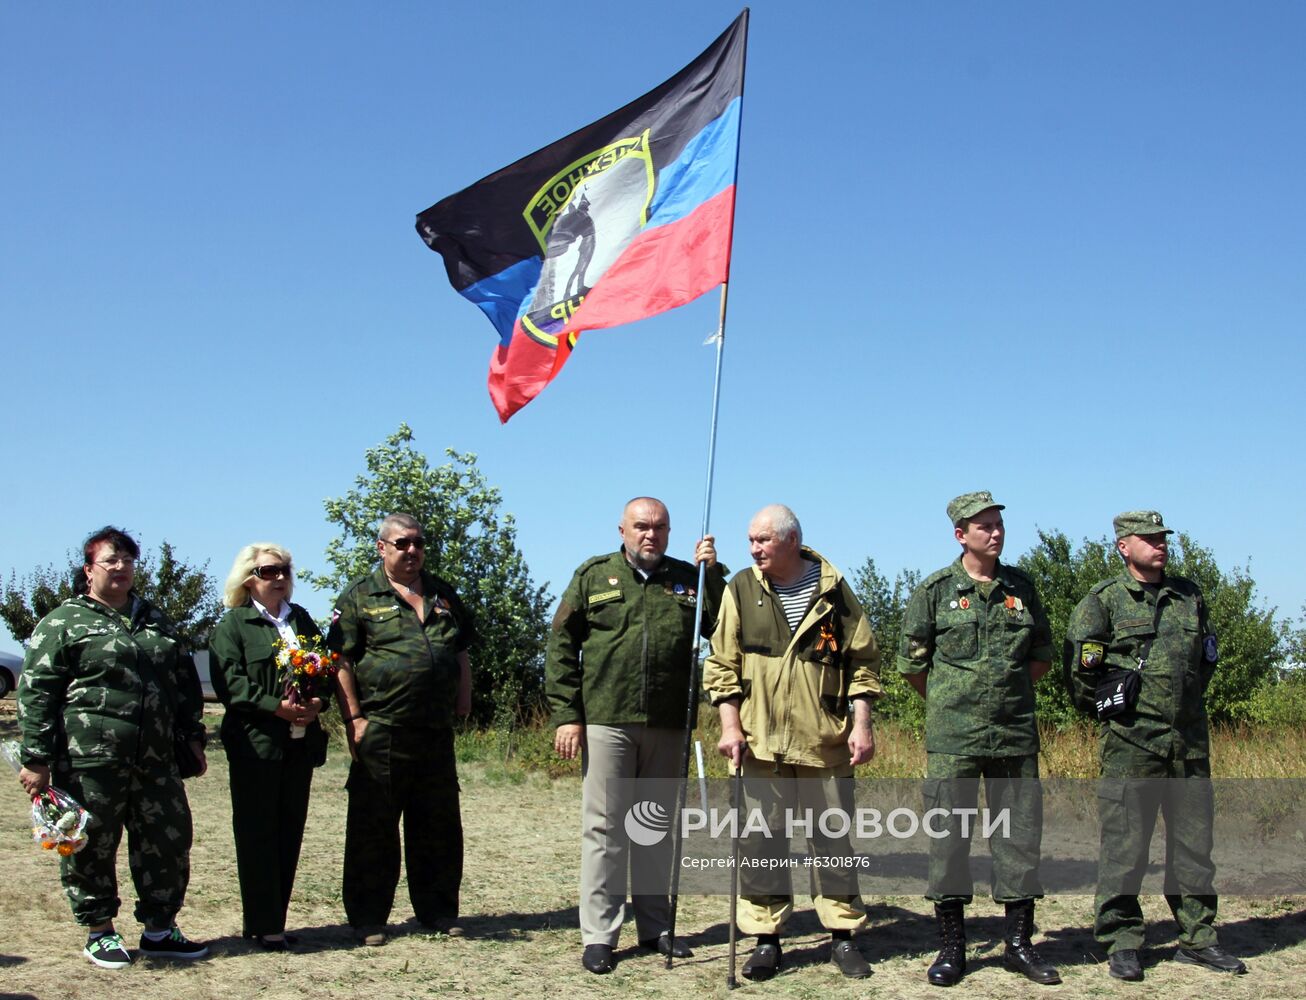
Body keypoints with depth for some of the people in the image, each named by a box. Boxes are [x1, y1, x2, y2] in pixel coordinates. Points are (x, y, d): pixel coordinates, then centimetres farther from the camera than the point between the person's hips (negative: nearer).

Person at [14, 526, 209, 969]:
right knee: (92, 846, 4)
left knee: (169, 841, 6)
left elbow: (185, 681, 23)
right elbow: (35, 693, -5)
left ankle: (159, 930, 19)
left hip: (155, 760, 5)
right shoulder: (64, 622, 0)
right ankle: (99, 933, 19)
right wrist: (36, 759, -10)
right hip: (90, 761, -5)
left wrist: (192, 735, 18)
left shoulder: (155, 620, 18)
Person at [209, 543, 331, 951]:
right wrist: (276, 707, -20)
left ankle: (274, 919, 15)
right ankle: (263, 925, 5)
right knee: (257, 834, -1)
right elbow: (230, 683, -10)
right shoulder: (232, 625, 1)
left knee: (289, 833, 7)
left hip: (300, 741, 5)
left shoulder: (302, 619, 18)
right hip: (256, 743, -5)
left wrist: (316, 702, -7)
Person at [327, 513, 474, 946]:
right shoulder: (360, 597, 0)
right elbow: (341, 662, -4)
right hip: (382, 732, -5)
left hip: (436, 732, 5)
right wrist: (353, 718, -11)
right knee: (373, 828, 1)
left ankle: (437, 910, 22)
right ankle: (368, 919, 11)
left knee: (439, 827, 10)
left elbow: (461, 651, 23)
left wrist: (463, 697, 10)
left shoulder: (442, 594, 15)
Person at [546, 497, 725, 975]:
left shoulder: (688, 578, 11)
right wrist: (566, 714, -5)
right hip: (607, 722, -2)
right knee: (604, 827, 1)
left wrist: (713, 574, -6)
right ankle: (598, 935, 8)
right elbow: (562, 646, 2)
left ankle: (656, 926, 23)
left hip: (668, 726, 3)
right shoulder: (594, 575, 5)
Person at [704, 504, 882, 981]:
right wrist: (730, 726, -4)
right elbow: (722, 664, 4)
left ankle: (843, 935, 20)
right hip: (760, 740, 1)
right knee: (760, 840, 3)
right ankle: (766, 939, 14)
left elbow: (862, 660, 5)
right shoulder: (741, 589, 3)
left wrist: (862, 724, -2)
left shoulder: (833, 588, 2)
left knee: (834, 838, 7)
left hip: (826, 741, 0)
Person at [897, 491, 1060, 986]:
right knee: (948, 836, 0)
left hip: (1016, 735, 3)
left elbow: (1042, 654, 18)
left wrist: (1010, 694, 11)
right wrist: (946, 704, 7)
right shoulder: (935, 591, -1)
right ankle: (951, 947, 12)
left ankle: (1019, 943, 19)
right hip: (952, 739, -3)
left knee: (1020, 834, 6)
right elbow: (911, 662, 4)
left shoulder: (1021, 587, 8)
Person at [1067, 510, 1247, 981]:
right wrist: (1113, 707, 5)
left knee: (1194, 840, 10)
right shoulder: (1103, 601, -2)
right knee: (1124, 843, -2)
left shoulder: (1189, 596, 12)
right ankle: (1121, 944, 7)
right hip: (1131, 743, -5)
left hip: (1190, 741, 5)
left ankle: (1198, 939, 21)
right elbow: (1080, 668, -1)